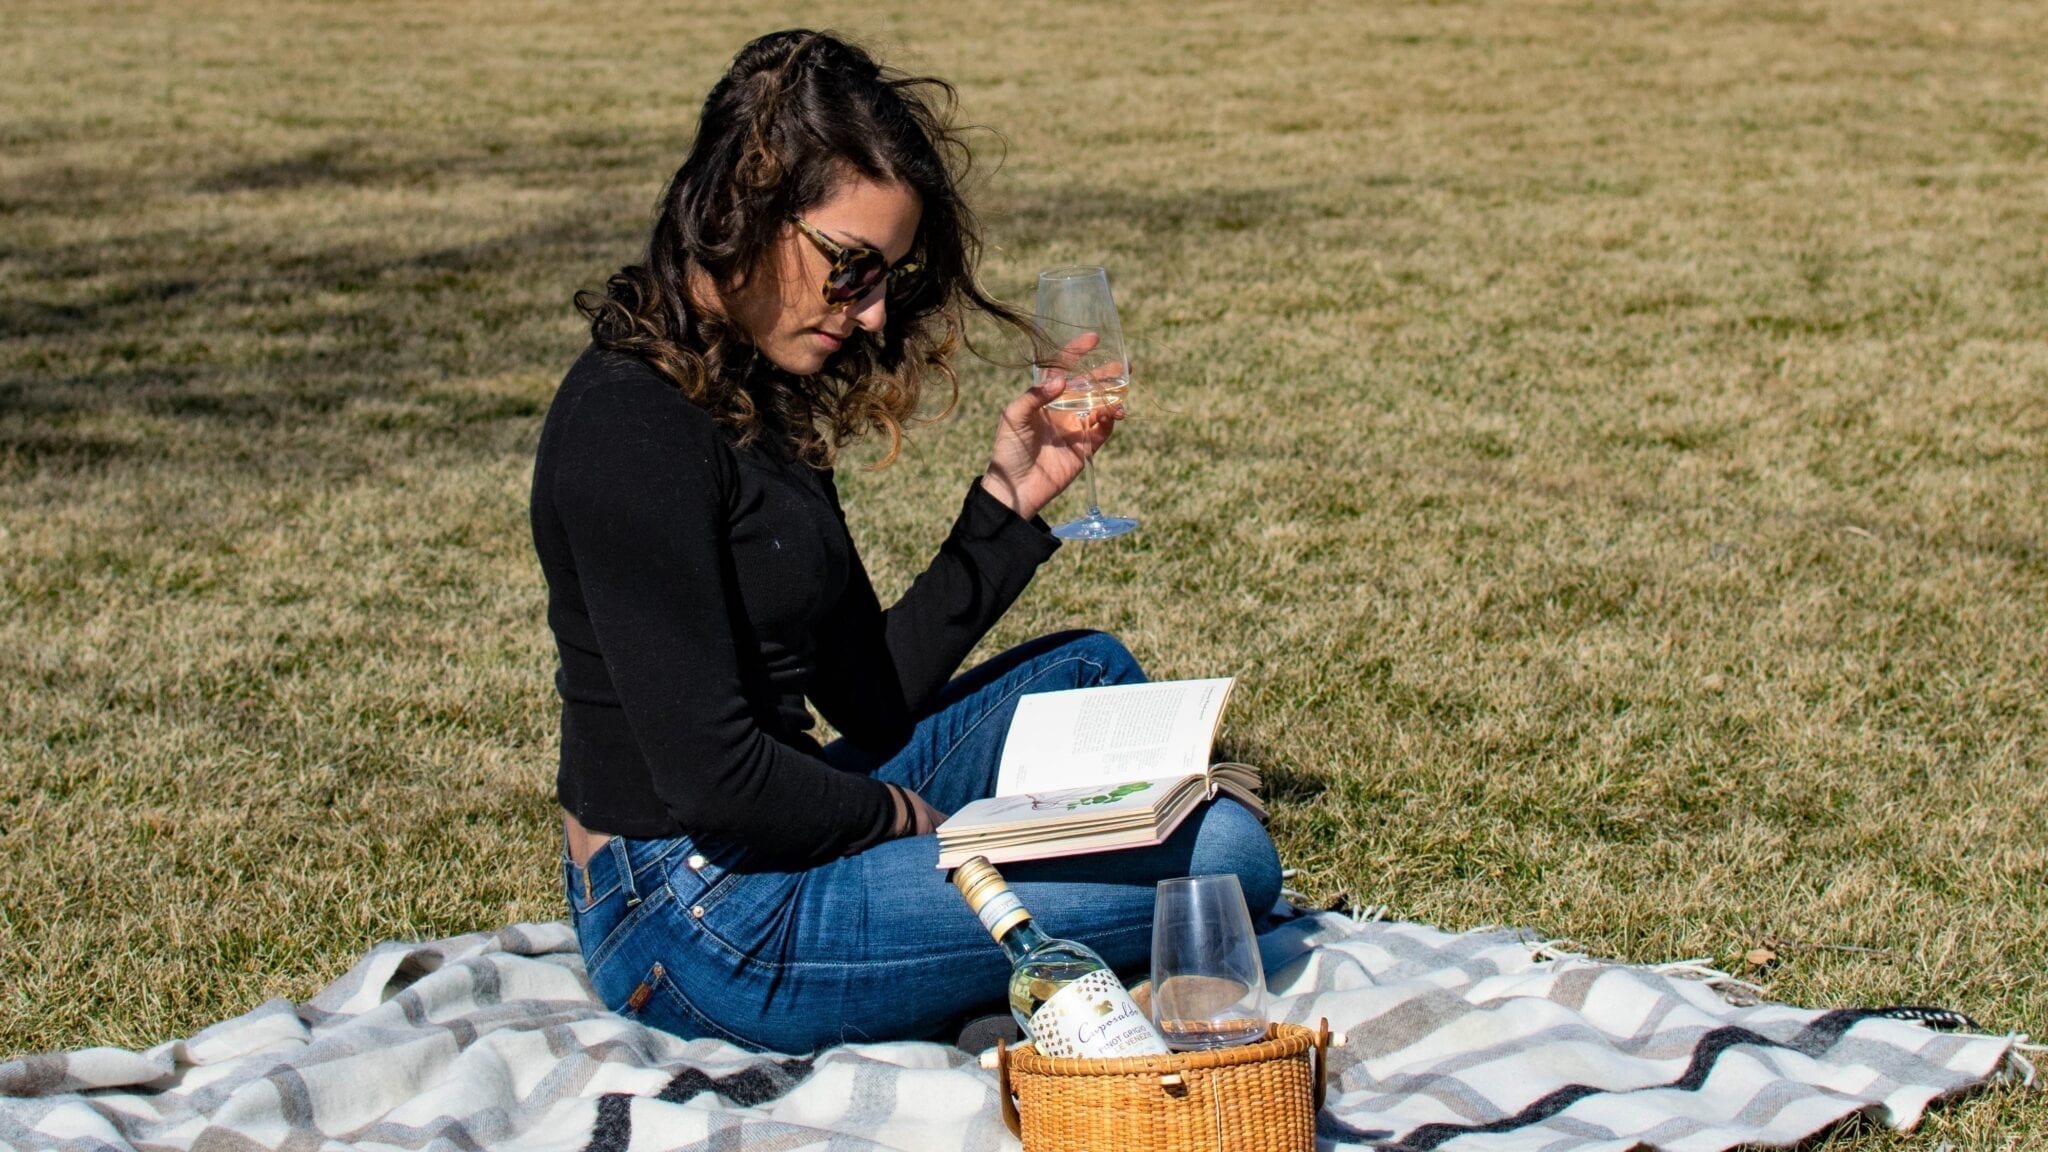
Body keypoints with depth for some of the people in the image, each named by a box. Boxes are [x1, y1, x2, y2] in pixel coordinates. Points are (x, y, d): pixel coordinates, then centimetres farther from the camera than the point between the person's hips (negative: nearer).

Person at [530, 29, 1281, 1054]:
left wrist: (1009, 501, 6)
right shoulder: (632, 428, -20)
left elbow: (872, 694, 11)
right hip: (699, 924, -10)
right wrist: (901, 817, -7)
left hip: (773, 844, 10)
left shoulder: (760, 397, 10)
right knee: (1224, 859, -14)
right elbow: (710, 773, -23)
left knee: (1090, 672, 25)